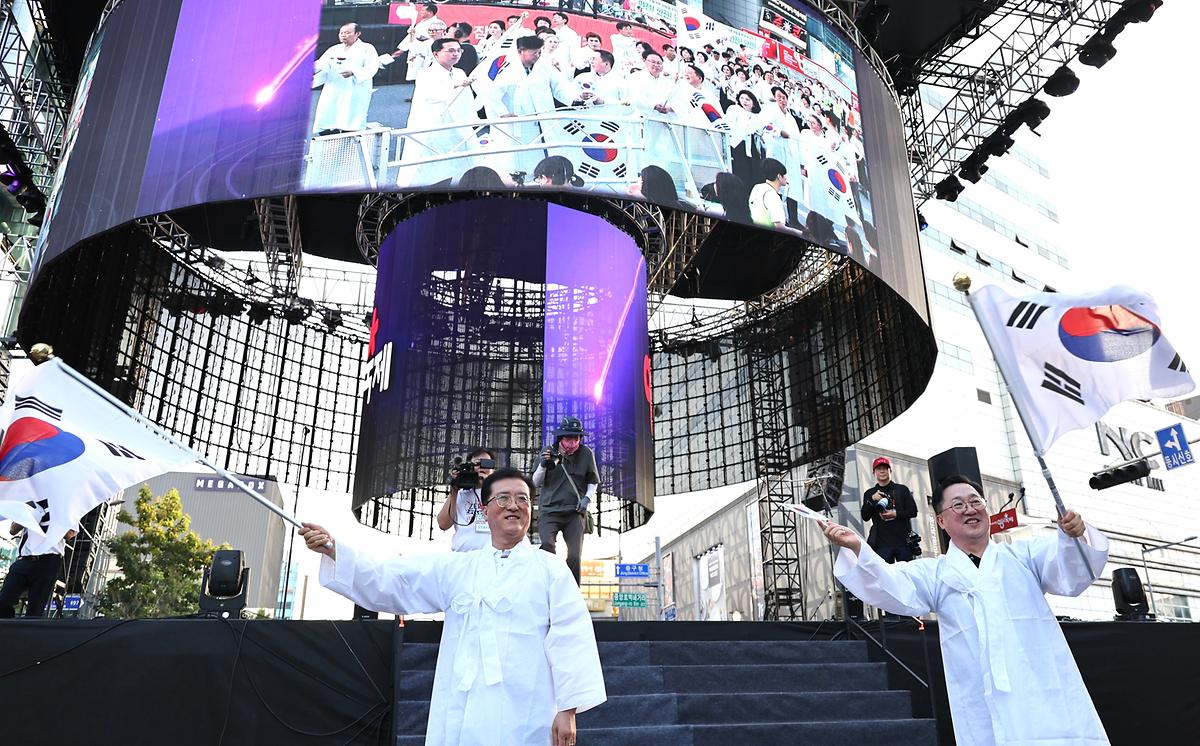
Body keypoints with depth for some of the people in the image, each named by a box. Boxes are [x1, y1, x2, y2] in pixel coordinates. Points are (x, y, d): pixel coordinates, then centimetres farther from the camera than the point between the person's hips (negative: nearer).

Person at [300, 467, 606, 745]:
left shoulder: (549, 568, 4)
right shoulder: (457, 567, 13)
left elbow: (569, 637, -2)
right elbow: (389, 579, 9)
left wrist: (568, 709, -8)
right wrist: (333, 549, -3)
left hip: (523, 715, -2)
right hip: (460, 714, 3)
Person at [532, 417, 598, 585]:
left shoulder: (586, 454, 3)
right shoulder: (549, 453, 2)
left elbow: (593, 482, 17)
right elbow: (536, 483, 8)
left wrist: (587, 498, -2)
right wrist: (543, 465, -11)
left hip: (574, 512, 1)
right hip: (549, 510, -1)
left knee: (574, 557, -6)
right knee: (547, 546, -24)